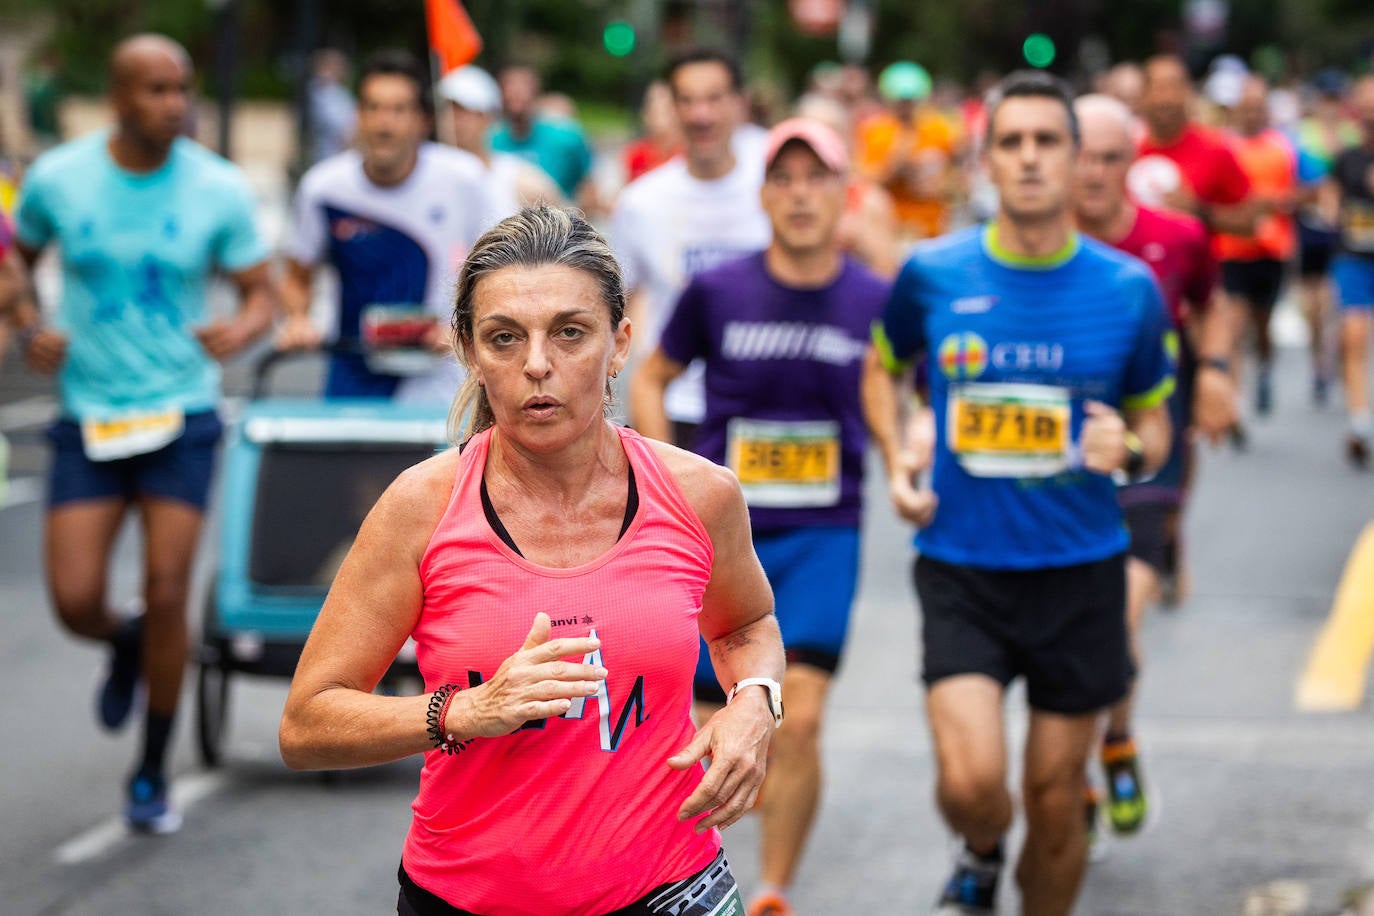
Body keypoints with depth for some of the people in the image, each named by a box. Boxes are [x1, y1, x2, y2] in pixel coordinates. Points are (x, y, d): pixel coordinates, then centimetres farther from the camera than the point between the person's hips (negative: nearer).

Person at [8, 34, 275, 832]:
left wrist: (241, 330, -22)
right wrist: (31, 327, -5)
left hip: (181, 415, -1)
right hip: (89, 420, 1)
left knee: (166, 598, -5)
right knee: (76, 603, -7)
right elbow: (19, 257, 14)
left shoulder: (219, 190, -5)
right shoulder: (57, 179, -3)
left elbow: (262, 293, 2)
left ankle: (153, 775, 15)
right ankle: (125, 646, 33)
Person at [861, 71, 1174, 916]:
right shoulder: (933, 274, -2)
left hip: (1080, 569, 1)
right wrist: (897, 459, 1)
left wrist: (1129, 450, -15)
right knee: (971, 781, -16)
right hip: (961, 569, -1)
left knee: (1055, 801, 7)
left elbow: (1155, 423, 9)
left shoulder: (1129, 288, -3)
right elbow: (883, 369, 18)